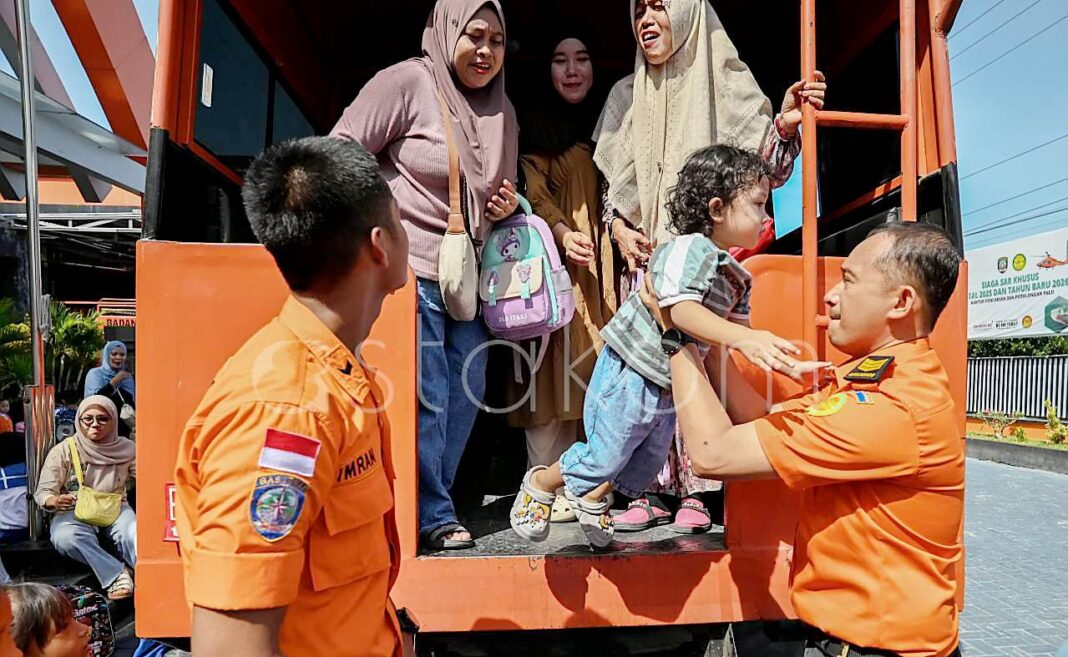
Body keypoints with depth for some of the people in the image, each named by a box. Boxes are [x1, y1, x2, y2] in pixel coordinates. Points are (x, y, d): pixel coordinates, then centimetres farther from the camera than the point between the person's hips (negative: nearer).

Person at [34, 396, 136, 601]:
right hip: (74, 512, 0)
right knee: (64, 537, -35)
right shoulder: (62, 451, -6)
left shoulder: (126, 449, -1)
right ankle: (116, 573, -28)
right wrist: (56, 501, -31)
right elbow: (43, 493, -7)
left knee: (134, 534, -33)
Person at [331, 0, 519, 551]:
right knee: (425, 399, -5)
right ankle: (433, 517, 12)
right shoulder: (408, 82, -7)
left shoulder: (502, 111, 15)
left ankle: (428, 507, 25)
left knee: (466, 394, 9)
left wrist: (507, 208, 3)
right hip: (409, 268, -7)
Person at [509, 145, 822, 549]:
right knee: (604, 459, -1)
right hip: (629, 375, -9)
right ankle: (540, 484, 27)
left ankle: (593, 500, 47)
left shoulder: (738, 280, 8)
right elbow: (681, 311, -35)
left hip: (670, 384, 9)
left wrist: (779, 360, -10)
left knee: (647, 464, 21)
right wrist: (741, 338, -45)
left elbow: (739, 327, 4)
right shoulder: (689, 248, -21)